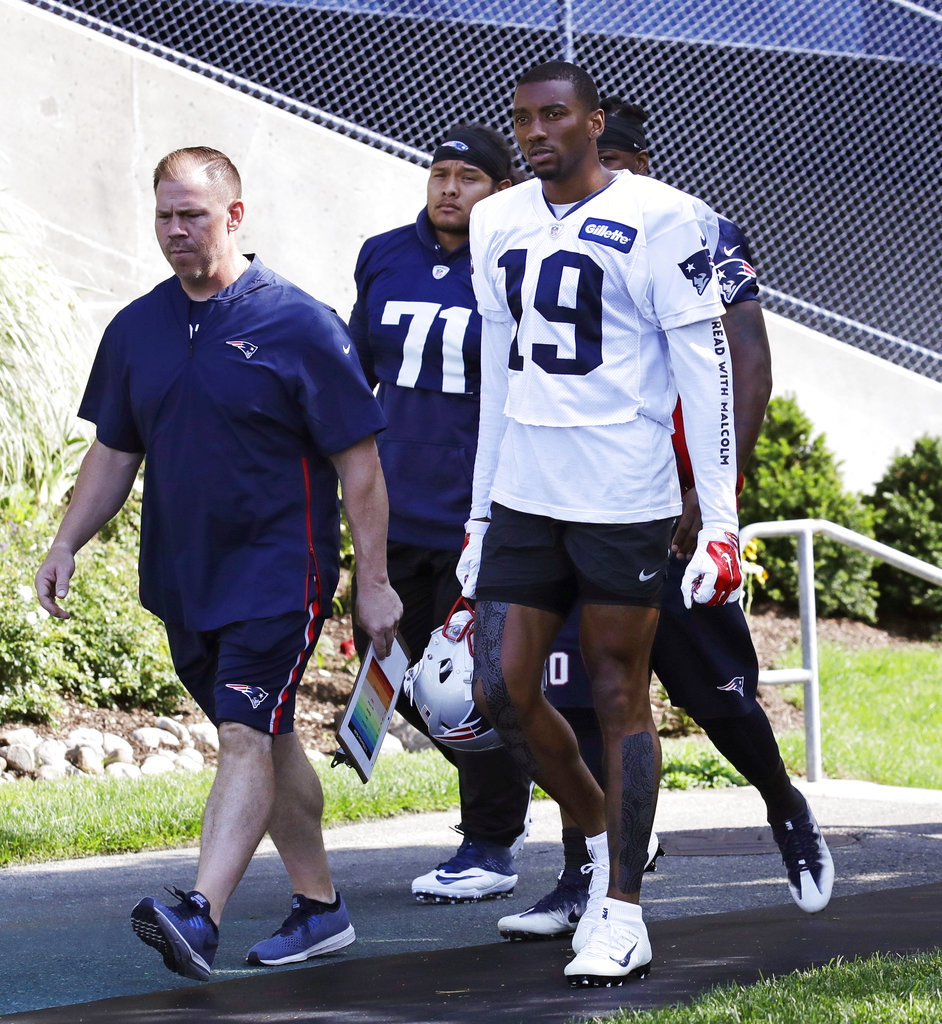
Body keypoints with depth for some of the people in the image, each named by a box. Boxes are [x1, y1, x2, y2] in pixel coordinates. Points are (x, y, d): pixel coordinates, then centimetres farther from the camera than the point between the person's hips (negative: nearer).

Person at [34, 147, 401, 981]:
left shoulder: (299, 325, -9)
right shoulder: (136, 329, 8)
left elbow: (359, 463, -7)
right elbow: (115, 453, 17)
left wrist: (374, 582, -9)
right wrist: (68, 542, 4)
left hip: (279, 569, -6)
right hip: (182, 572, 6)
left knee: (246, 737, -17)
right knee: (265, 738, 15)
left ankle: (201, 917, -31)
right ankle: (320, 908, 26)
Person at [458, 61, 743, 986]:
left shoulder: (657, 221, -9)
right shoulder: (498, 225, 11)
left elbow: (705, 369, -9)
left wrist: (720, 519, -14)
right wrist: (481, 511, 19)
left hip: (623, 494, -6)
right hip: (523, 494, 6)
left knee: (618, 696, 0)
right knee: (501, 690, 2)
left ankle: (621, 915, 8)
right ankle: (603, 835, 25)